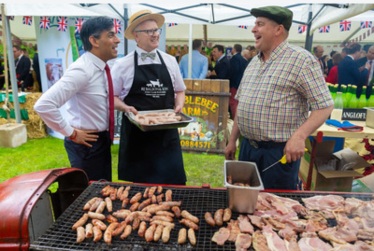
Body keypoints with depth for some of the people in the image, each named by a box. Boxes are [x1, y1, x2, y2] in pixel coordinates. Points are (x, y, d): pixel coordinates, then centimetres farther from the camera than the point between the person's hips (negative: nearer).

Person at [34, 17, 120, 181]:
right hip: (87, 144, -8)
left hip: (102, 139, 8)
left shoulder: (101, 67, 3)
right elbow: (43, 105, -30)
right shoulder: (82, 70, -24)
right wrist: (71, 133, -20)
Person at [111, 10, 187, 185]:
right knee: (139, 182, 9)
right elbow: (112, 97, 4)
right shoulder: (123, 65, -1)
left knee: (172, 180, 1)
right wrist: (126, 108, -15)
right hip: (136, 133, -2)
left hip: (167, 133, 2)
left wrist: (179, 105, -3)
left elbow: (179, 91, 17)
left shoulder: (170, 61, 8)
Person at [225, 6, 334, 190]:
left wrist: (299, 136, -27)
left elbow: (324, 105, -13)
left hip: (280, 151, -6)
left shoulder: (301, 60, -11)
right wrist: (232, 140, 15)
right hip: (247, 147, 7)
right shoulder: (254, 62, 11)